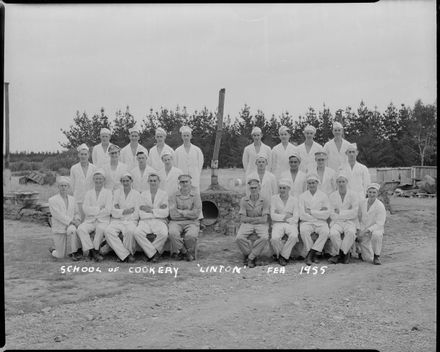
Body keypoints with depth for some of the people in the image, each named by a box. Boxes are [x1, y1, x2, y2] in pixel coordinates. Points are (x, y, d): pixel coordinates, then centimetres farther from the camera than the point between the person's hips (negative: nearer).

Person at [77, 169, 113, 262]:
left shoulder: (108, 192, 8)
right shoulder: (88, 193, 16)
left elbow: (108, 210, -4)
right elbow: (86, 209, 1)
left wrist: (93, 211, -3)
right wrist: (99, 208, -8)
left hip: (103, 220, -2)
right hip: (89, 221, 3)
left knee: (101, 229, -36)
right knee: (81, 229, -28)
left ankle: (94, 250, -17)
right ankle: (93, 251, -24)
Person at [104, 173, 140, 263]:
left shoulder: (136, 194, 8)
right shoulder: (117, 192, 13)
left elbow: (136, 214, 2)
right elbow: (113, 212, 4)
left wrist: (120, 211, -3)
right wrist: (124, 211, -13)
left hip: (131, 221, -2)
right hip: (117, 221, 2)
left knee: (130, 231, -37)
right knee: (108, 231, -30)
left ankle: (123, 255, -16)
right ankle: (127, 255, -27)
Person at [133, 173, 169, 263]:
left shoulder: (164, 194, 12)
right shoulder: (143, 194, 15)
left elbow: (166, 213, 2)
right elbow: (141, 213, 3)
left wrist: (151, 210, -4)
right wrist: (158, 209, -4)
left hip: (159, 221, -1)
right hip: (145, 221, 1)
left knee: (164, 234, -34)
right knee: (137, 233, -31)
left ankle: (149, 253, -13)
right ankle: (154, 253, -20)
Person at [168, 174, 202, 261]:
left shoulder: (196, 195, 6)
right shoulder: (173, 196, 8)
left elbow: (196, 214, -4)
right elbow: (172, 214, -4)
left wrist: (180, 212, -4)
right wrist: (188, 212, -3)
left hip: (191, 222, -1)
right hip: (176, 222, 1)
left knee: (191, 235, -33)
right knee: (173, 233, -33)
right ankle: (184, 252, -12)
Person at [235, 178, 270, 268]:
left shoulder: (265, 201, -6)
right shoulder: (244, 200, -2)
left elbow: (264, 219, -11)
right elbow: (243, 218, -5)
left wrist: (250, 219, -8)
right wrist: (257, 218, -8)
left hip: (261, 224, -1)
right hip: (247, 224, 1)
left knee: (264, 238, -32)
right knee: (239, 238, -28)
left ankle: (251, 257, -13)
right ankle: (248, 253, 1)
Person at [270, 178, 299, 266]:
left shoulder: (294, 200, 6)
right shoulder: (274, 198, 6)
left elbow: (295, 218, -2)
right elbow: (272, 216, -1)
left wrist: (279, 216, -7)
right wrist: (285, 216, -8)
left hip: (291, 224, 0)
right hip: (278, 224, 0)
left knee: (294, 236, -34)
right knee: (275, 239, -32)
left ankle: (283, 256, -13)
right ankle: (285, 256, -5)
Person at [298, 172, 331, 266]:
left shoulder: (323, 196, 7)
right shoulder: (303, 196, 6)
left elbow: (326, 214, -3)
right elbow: (302, 215, -4)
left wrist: (311, 212, -8)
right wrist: (318, 213, -5)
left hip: (321, 222, 0)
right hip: (307, 222, 0)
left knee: (325, 231, -31)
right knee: (303, 231, -33)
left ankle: (310, 255, -20)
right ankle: (313, 255, -14)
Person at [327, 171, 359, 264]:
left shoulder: (353, 195, 4)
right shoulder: (332, 196, 8)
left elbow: (354, 213, -5)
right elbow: (332, 214, 1)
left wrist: (340, 212, -6)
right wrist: (346, 214, -8)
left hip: (350, 222, -1)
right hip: (337, 222, 1)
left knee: (350, 232, -35)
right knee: (333, 233, -32)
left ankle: (337, 254, -18)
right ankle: (345, 254, -9)